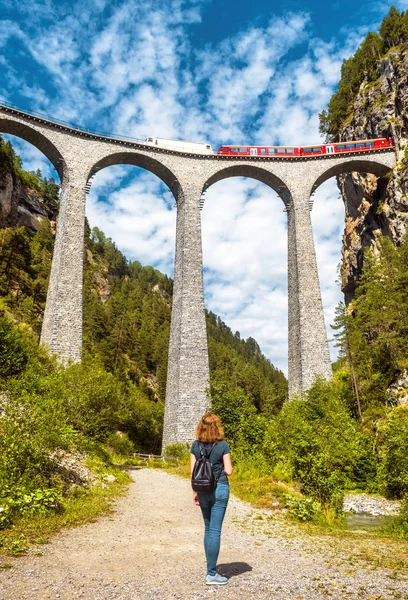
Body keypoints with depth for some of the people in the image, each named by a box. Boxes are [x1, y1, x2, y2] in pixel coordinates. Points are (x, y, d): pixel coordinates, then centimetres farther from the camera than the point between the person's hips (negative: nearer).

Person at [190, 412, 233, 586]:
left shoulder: (195, 445, -2)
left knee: (208, 528, 18)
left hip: (203, 490, 4)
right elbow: (228, 471, -9)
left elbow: (193, 471, 1)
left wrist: (194, 492, 9)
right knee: (215, 530, 2)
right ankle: (211, 574, 7)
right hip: (220, 489, -4)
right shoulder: (223, 445, -11)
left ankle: (211, 567, 28)